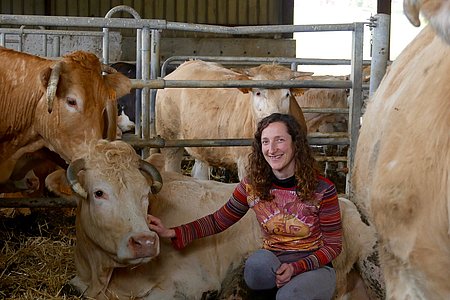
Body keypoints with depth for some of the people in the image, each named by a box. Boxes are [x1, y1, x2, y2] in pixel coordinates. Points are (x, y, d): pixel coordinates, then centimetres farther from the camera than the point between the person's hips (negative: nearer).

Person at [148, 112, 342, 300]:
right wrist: (172, 233, -7)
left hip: (313, 267, -2)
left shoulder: (322, 189, -10)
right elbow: (219, 220, 7)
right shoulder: (252, 186, -1)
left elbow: (333, 245, -4)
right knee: (258, 260, -34)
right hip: (271, 266, 2)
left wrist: (296, 267, -20)